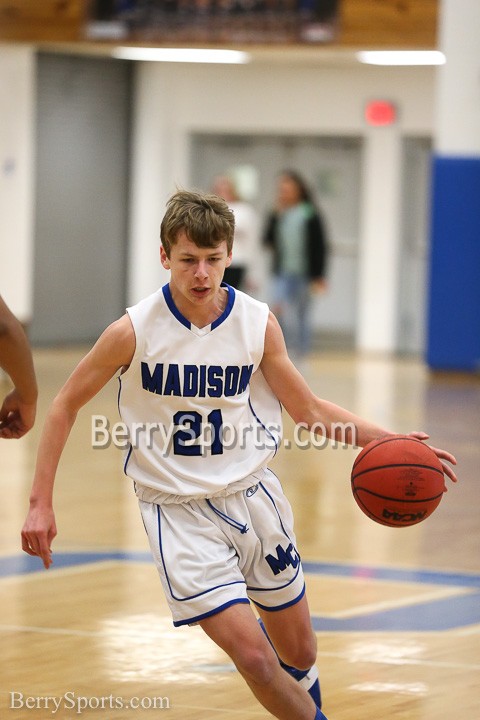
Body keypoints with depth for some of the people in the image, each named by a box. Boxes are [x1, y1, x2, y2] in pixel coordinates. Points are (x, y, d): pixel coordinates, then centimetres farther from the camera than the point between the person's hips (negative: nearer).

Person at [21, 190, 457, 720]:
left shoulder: (258, 323, -7)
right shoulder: (134, 331, -15)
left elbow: (310, 411, 3)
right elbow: (66, 404, -2)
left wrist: (389, 440, -11)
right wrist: (41, 503, -6)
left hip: (251, 497, 3)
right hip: (180, 513, -3)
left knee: (299, 654, 13)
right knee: (254, 656, -17)